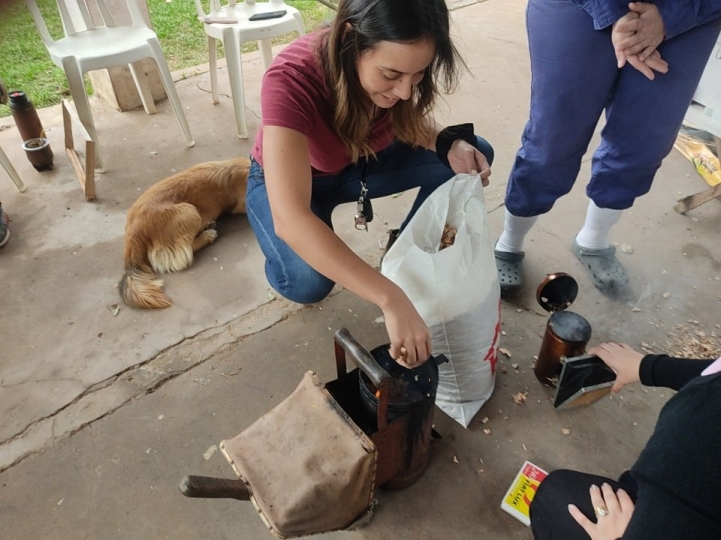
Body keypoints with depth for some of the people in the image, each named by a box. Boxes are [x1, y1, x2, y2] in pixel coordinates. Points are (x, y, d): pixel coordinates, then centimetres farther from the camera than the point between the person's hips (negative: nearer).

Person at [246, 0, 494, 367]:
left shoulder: (396, 62, -23)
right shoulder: (292, 79, -38)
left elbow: (409, 124, -3)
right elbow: (290, 220, -47)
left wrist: (451, 143, -25)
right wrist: (391, 300, -52)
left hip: (360, 162, 5)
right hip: (286, 177, -4)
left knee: (475, 154, -13)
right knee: (309, 283, -33)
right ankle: (287, 256, 5)